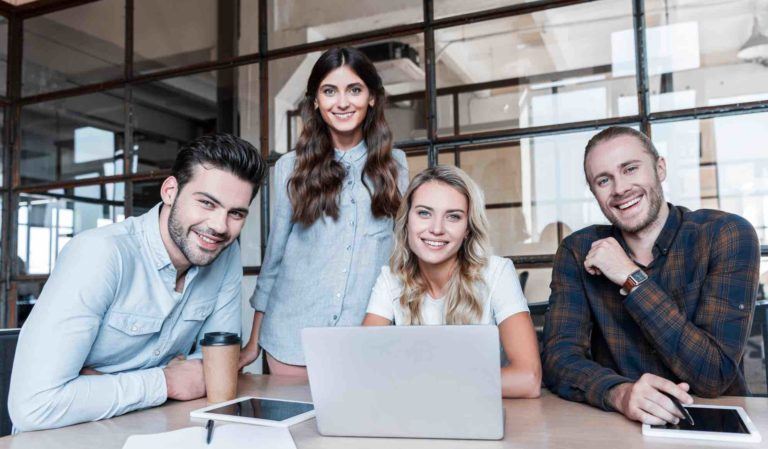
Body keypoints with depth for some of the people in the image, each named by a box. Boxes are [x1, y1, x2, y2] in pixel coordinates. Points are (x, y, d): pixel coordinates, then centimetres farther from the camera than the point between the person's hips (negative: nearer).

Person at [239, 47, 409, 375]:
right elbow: (273, 255, 6)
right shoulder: (291, 167, 2)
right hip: (293, 335, 0)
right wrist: (254, 341, 8)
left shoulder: (394, 164, 4)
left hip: (366, 336, 1)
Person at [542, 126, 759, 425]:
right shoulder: (578, 252, -2)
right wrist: (620, 393, -28)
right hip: (617, 426, 2)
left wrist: (632, 278, -17)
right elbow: (559, 358, -10)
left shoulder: (727, 235, -8)